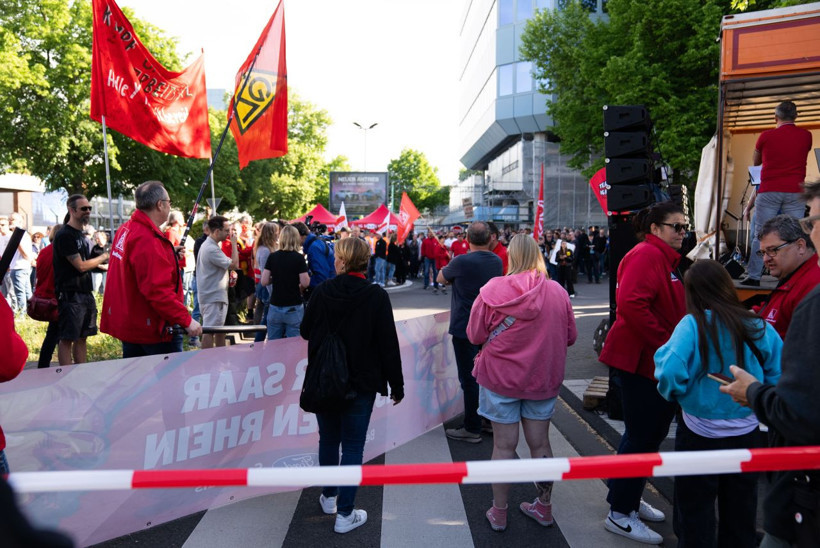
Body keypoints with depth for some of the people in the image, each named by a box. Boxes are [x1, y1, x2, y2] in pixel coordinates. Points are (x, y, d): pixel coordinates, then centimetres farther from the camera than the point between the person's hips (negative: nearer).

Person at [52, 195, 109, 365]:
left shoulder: (81, 235, 16)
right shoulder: (64, 236, -12)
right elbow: (81, 266, -15)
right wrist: (104, 257, -6)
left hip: (86, 293, 9)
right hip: (70, 295, -9)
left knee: (82, 337, 12)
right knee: (67, 338, -3)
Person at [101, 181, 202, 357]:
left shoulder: (126, 229, 7)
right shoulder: (148, 240, -24)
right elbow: (158, 291, -28)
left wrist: (168, 252, 19)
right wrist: (187, 321, -25)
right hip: (153, 330, -10)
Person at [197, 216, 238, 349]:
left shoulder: (208, 244, 13)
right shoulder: (212, 249, -21)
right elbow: (234, 264, -20)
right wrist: (234, 243, -14)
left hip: (216, 295, 11)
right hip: (213, 297, -11)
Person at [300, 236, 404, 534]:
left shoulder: (323, 291, -7)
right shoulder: (377, 296, -13)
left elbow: (305, 331, 5)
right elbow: (389, 344, -11)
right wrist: (396, 385, -2)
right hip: (361, 383, -3)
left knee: (328, 439, 20)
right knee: (353, 446, 6)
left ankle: (329, 497, 37)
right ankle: (345, 513, 12)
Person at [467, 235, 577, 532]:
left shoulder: (493, 290, -15)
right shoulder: (557, 292, -8)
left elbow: (474, 335, -9)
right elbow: (570, 336, 1)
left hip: (501, 378, -2)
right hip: (543, 379, 2)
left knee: (504, 446, 9)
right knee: (540, 443, 15)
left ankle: (499, 513, 22)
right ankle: (544, 507, 32)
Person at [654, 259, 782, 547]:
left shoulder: (693, 324, -18)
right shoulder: (759, 327, -7)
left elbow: (670, 374, -27)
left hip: (700, 435, -3)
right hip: (746, 434, 4)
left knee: (695, 515, 15)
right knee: (740, 515, 22)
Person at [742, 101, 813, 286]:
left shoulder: (766, 136, 0)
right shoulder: (806, 136, 6)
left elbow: (755, 161, 16)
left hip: (769, 191, -1)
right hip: (795, 192, 2)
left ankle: (754, 276, 0)